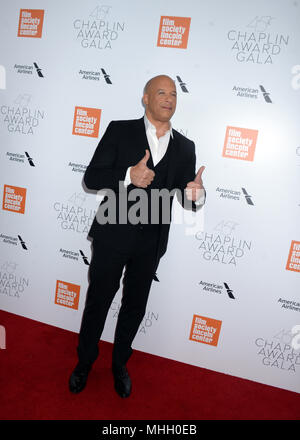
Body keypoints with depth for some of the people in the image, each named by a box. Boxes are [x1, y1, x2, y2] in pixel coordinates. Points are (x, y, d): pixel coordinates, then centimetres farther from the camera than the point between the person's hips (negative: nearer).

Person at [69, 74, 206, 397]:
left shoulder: (185, 147, 4)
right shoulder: (120, 131, -3)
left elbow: (188, 201, 4)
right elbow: (91, 178, -8)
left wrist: (196, 195, -21)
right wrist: (128, 176, -25)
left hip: (150, 244, 3)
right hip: (113, 235, -2)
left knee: (135, 307, 17)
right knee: (98, 301, 13)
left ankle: (120, 362, 42)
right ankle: (85, 361, 39)